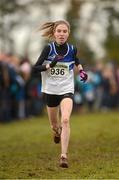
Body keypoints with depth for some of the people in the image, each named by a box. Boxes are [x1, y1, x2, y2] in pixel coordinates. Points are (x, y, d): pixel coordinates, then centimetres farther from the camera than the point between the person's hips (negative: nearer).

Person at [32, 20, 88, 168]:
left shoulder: (72, 49, -4)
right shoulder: (48, 48, -11)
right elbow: (35, 69, -14)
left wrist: (81, 70, 4)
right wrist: (49, 65, -29)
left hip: (66, 90, -1)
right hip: (50, 90, 1)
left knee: (65, 120, -23)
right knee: (54, 125, 15)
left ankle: (64, 156, -24)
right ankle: (57, 132, 54)